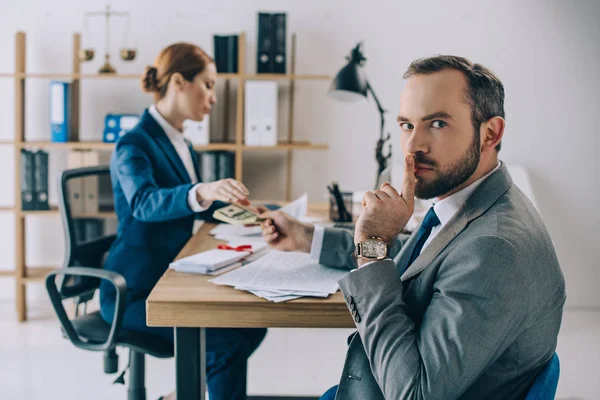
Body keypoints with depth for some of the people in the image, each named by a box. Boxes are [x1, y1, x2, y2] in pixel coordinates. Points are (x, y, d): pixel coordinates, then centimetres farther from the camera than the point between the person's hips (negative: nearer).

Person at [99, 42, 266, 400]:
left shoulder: (181, 144, 11)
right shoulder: (134, 145, -16)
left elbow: (196, 206, 21)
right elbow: (144, 202, -35)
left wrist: (238, 204, 6)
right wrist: (201, 192, -53)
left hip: (170, 280, 8)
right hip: (134, 292, -8)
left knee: (252, 322, -3)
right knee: (227, 341, -19)